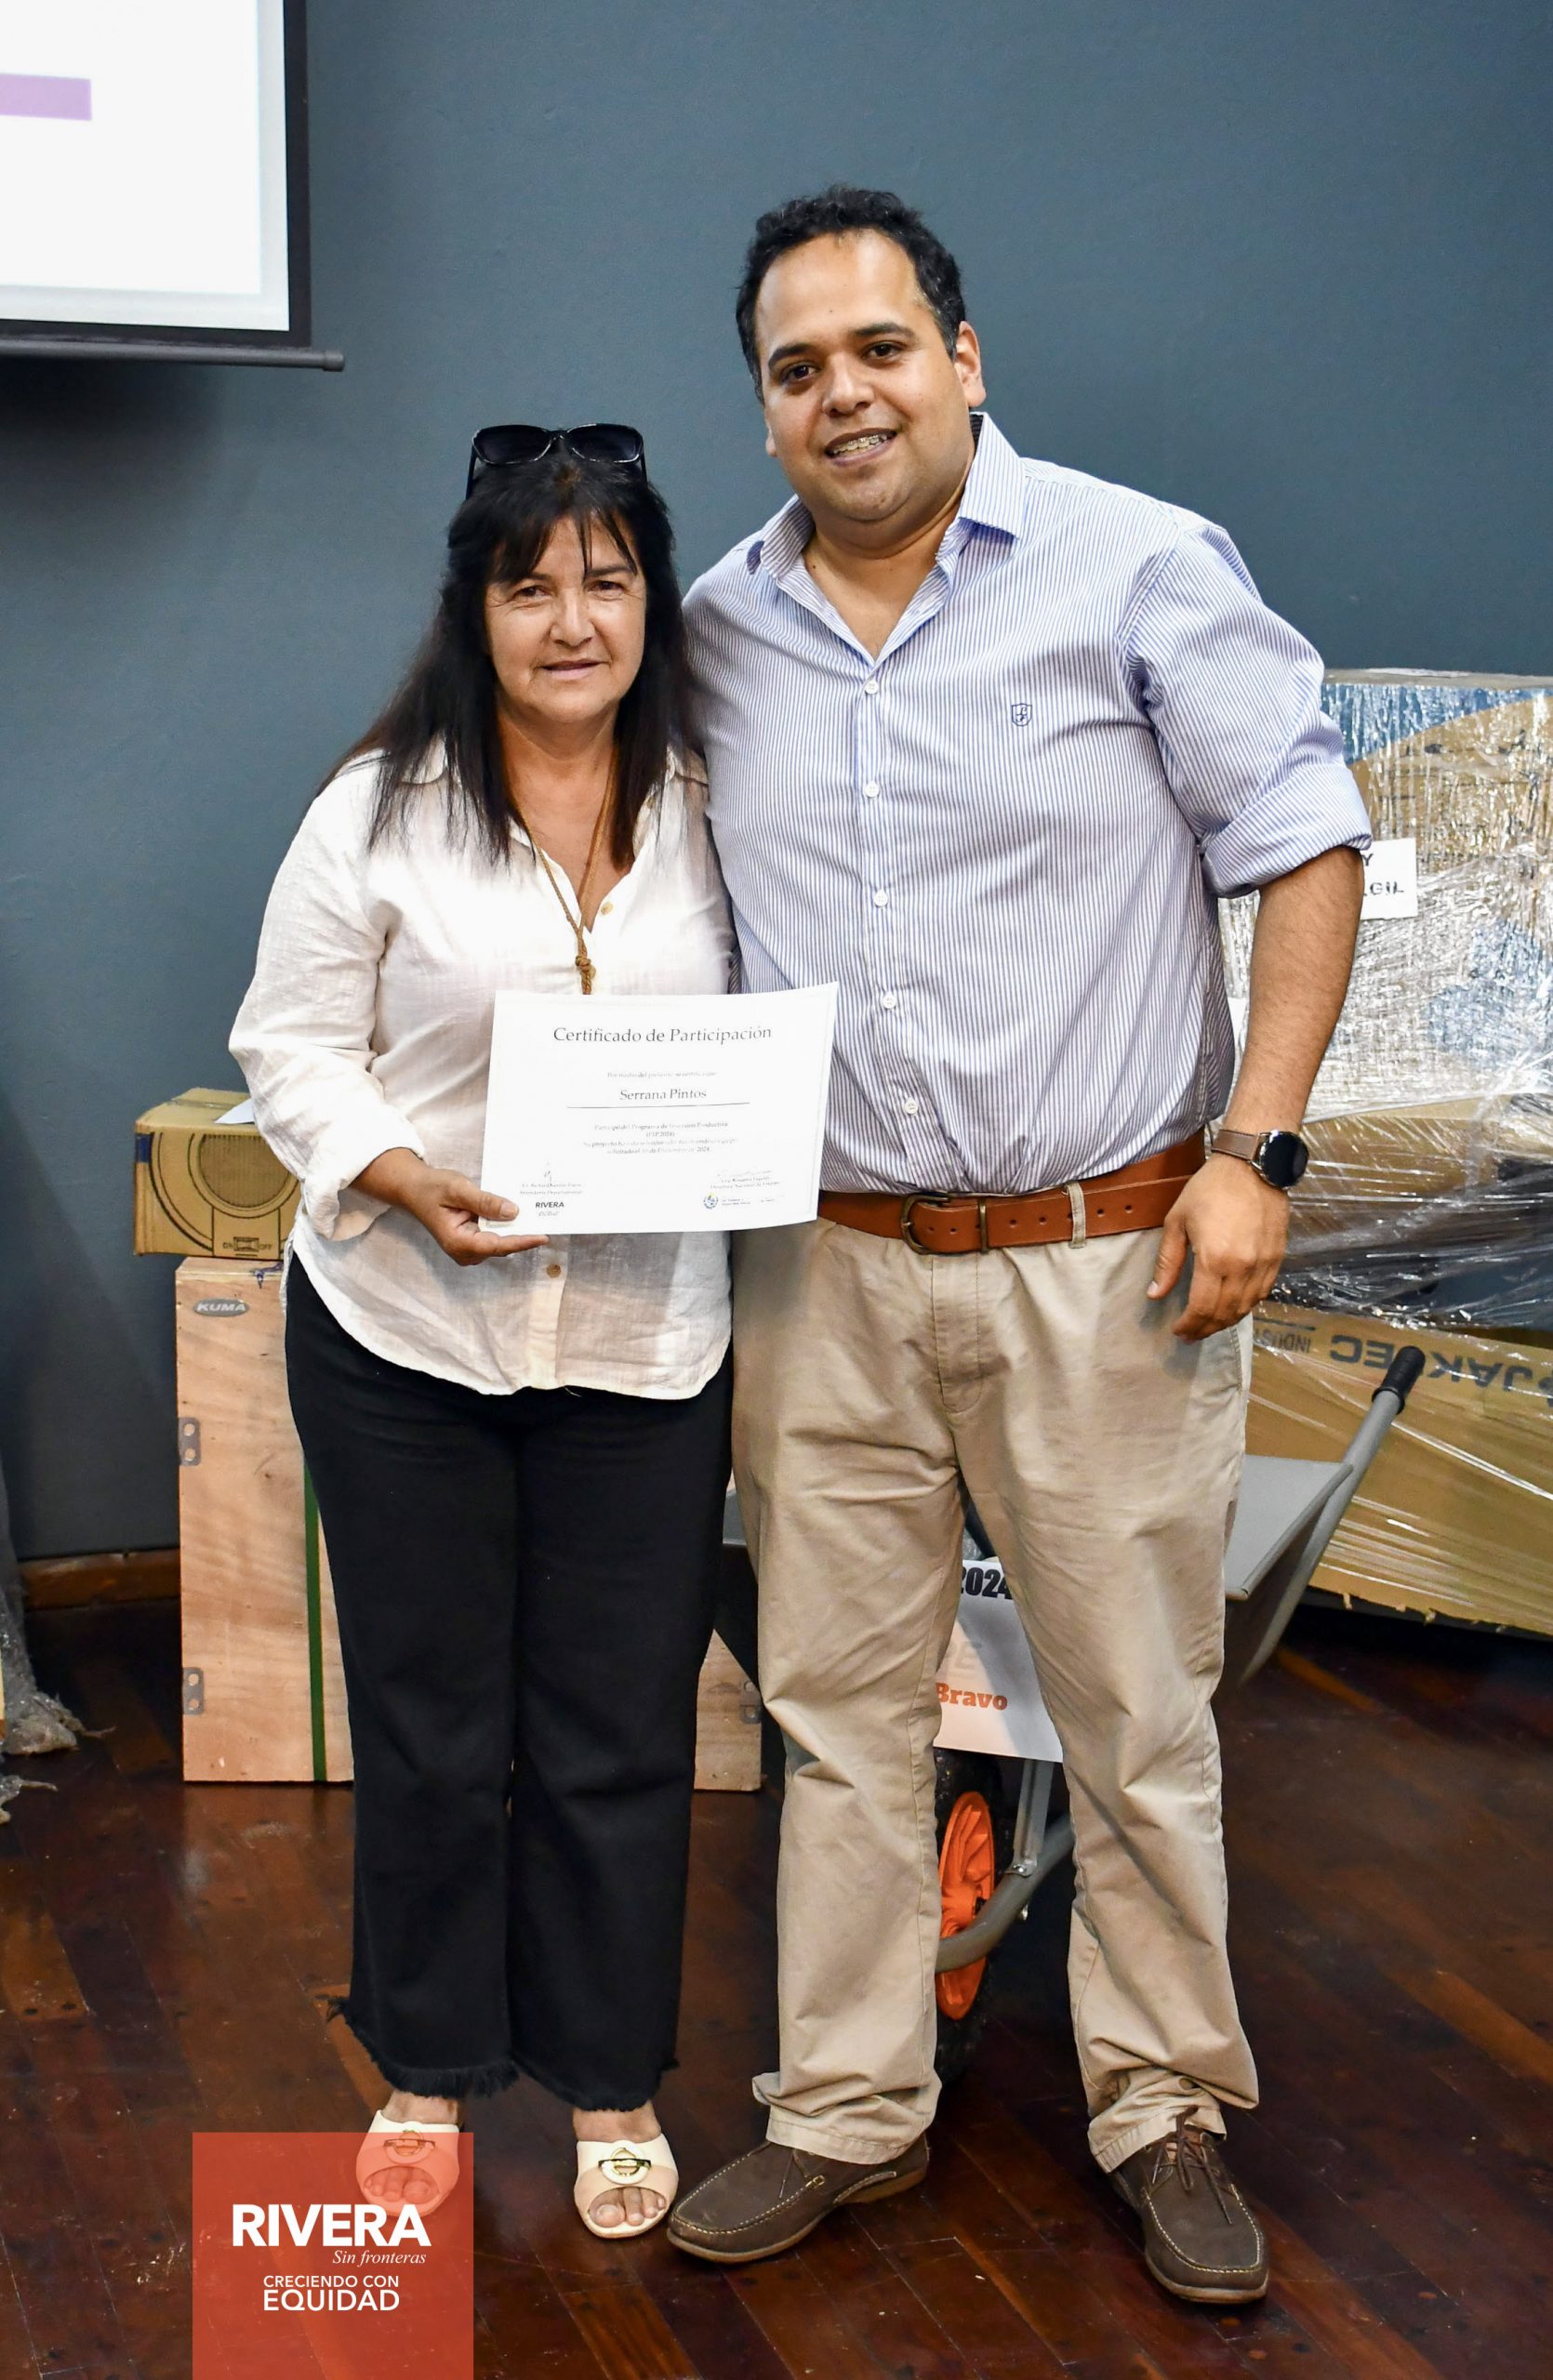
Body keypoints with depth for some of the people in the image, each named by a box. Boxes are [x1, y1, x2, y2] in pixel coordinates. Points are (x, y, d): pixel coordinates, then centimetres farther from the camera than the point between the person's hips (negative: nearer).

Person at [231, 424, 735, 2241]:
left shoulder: (713, 807, 3)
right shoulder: (379, 810, -3)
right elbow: (292, 1050, -2)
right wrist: (414, 1184, -18)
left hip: (645, 1343, 1)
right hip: (405, 1335, -1)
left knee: (621, 1730, 8)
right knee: (429, 1725, 11)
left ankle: (611, 2083, 28)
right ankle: (427, 2072, 31)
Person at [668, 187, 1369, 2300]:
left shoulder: (1142, 572, -6)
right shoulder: (721, 631, 7)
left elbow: (1307, 845, -4)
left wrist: (1255, 1150, -11)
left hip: (1106, 1256, -3)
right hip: (824, 1268, 4)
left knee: (1140, 1717, 8)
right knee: (841, 1705, 12)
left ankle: (1170, 2113, 27)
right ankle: (848, 2108, 28)